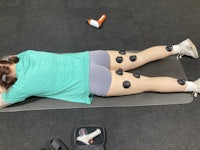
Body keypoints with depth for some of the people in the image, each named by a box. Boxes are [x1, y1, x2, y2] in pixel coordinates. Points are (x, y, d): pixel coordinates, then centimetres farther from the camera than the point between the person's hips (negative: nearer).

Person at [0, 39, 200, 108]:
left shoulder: (23, 85, -10)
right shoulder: (26, 55, 7)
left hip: (92, 81, -6)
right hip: (90, 58, 7)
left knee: (147, 83, 1)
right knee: (140, 57, 16)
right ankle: (179, 47, 24)